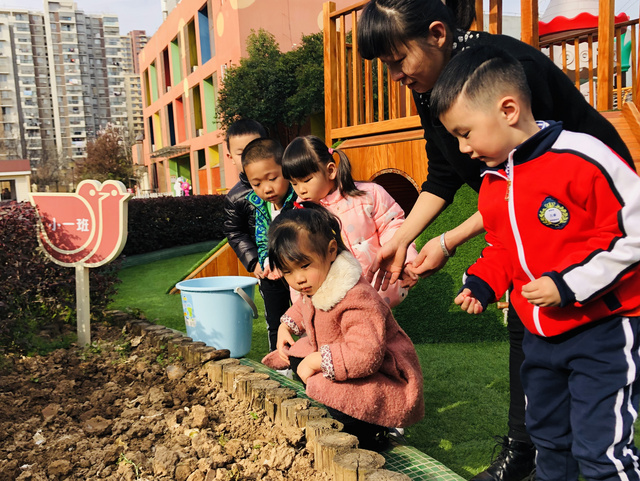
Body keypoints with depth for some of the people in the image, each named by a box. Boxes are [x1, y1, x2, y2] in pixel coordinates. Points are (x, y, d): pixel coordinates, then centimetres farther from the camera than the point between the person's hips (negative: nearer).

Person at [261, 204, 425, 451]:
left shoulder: (357, 300, -34)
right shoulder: (314, 286, -2)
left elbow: (366, 355, -43)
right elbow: (302, 307, 25)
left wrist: (316, 361, -34)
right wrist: (286, 325, 7)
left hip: (381, 376, -10)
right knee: (294, 357, 6)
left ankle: (372, 434, 1)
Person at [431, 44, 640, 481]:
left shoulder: (580, 159, -20)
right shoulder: (493, 182, 5)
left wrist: (567, 282, -23)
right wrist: (481, 284, -2)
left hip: (603, 329, -7)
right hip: (540, 335, 8)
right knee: (547, 436, 22)